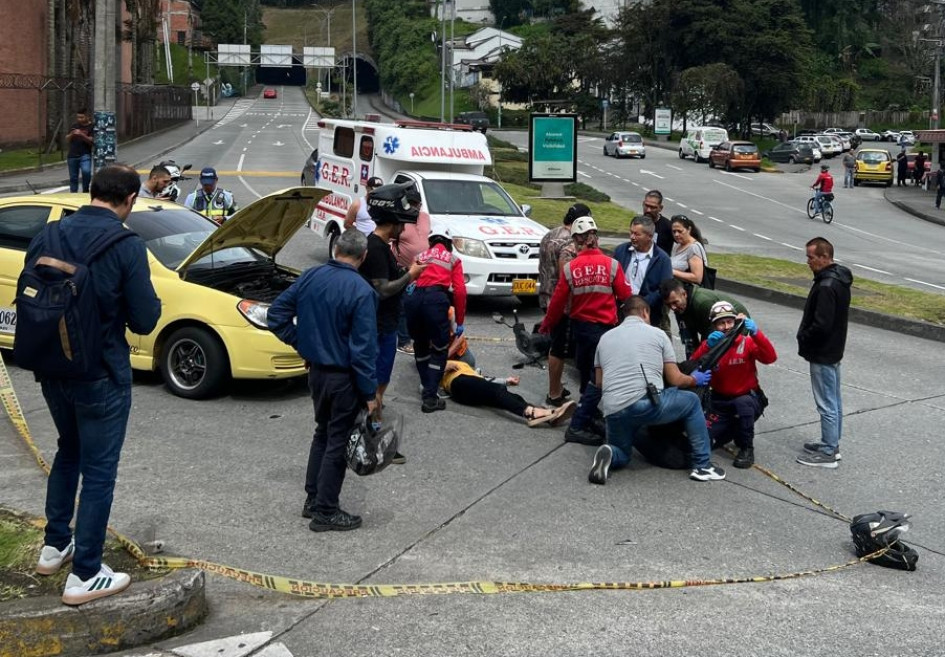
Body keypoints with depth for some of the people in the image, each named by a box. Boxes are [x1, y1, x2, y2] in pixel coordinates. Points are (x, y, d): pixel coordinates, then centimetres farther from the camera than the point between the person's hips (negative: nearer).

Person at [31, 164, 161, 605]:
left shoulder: (49, 236, 0)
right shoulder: (126, 246, -17)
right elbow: (144, 321, -14)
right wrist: (138, 302, 6)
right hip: (101, 375, -6)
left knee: (68, 452, 27)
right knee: (99, 470, 4)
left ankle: (54, 545, 36)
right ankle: (85, 576, 8)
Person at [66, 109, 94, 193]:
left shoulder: (91, 127, 0)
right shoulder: (74, 126, 14)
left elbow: (91, 141, -9)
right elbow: (67, 139, 14)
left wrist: (82, 135, -22)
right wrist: (71, 134, -8)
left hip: (85, 155, -4)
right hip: (72, 155, 4)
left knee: (86, 172, -27)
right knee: (73, 177, 7)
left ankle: (85, 191, -9)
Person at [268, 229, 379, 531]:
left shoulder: (311, 277, 0)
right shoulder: (361, 291, -20)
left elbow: (277, 313, 5)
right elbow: (363, 348, -20)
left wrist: (300, 342, 11)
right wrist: (370, 393, -14)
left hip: (316, 370, 7)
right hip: (344, 377, -6)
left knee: (322, 433, 22)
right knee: (338, 442, 4)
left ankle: (313, 500, 29)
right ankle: (325, 512, 11)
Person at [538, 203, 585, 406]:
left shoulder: (549, 236, 10)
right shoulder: (569, 243, -20)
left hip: (546, 297, 10)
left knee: (556, 346, 20)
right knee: (560, 349, 0)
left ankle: (556, 387, 30)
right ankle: (554, 395, 8)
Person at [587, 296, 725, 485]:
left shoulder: (605, 338, 19)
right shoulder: (657, 334, 9)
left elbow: (599, 382, 23)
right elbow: (675, 380, 10)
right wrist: (695, 379, 31)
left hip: (613, 412, 4)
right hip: (648, 404, -4)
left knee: (621, 455, 29)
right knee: (692, 402, 23)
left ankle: (609, 455, -9)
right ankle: (702, 465, 19)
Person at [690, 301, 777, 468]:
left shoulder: (747, 342, -8)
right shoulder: (710, 344, -1)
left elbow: (770, 358, -26)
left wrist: (755, 333, -39)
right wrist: (707, 346, -34)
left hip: (749, 400, -3)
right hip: (721, 403, 3)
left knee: (743, 403, -38)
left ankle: (746, 449, -16)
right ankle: (732, 430, 19)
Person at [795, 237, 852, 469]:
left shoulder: (826, 287, -25)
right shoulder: (839, 279, 7)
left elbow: (821, 325, -28)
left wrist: (803, 339, -11)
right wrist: (806, 337, 12)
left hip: (822, 355, -10)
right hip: (834, 351, 10)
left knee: (827, 404, -2)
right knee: (834, 401, 18)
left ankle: (827, 453, 5)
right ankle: (832, 444, 29)